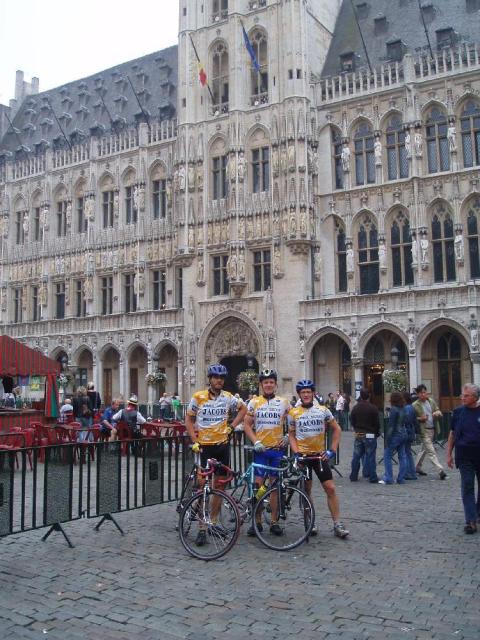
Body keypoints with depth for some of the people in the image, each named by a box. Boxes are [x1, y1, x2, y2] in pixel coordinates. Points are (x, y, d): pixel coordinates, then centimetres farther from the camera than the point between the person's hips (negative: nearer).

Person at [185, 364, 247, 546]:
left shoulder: (228, 397, 1)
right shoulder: (198, 397, -6)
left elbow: (243, 409, 17)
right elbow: (189, 419, 3)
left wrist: (231, 427, 6)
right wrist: (194, 441, -8)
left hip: (222, 444, 3)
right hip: (204, 445, -3)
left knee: (218, 485, 10)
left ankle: (213, 522, 24)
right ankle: (202, 529, -1)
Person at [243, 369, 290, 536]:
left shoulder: (284, 402, 5)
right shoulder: (254, 402, 3)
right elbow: (247, 424, 3)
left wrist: (287, 437, 0)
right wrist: (255, 442, -8)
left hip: (277, 449, 1)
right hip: (260, 449, -1)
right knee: (258, 484, -1)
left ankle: (274, 522, 13)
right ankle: (256, 522, 9)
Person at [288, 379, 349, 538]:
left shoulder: (323, 410, 1)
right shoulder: (293, 413, 0)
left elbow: (336, 429, 8)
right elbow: (291, 434, 7)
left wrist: (332, 450, 0)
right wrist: (296, 452, -8)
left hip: (320, 455, 0)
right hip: (302, 455, 0)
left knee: (330, 488, -4)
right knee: (306, 490, 7)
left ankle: (337, 525, 3)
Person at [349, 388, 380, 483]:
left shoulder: (355, 408, 2)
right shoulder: (373, 408, -11)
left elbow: (352, 421, 9)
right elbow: (377, 423, -6)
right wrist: (377, 433, 8)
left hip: (358, 435, 4)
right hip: (370, 435, -4)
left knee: (356, 456, 10)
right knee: (370, 456, 0)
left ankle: (353, 476, 14)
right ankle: (372, 477, 2)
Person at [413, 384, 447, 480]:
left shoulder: (431, 401, 8)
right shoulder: (415, 405, -8)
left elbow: (440, 414, 12)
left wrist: (438, 413, -12)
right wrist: (420, 419, -21)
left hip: (432, 429, 6)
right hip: (424, 431, -6)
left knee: (424, 449, 17)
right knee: (431, 451, -9)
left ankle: (417, 467, 31)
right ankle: (440, 471, -12)